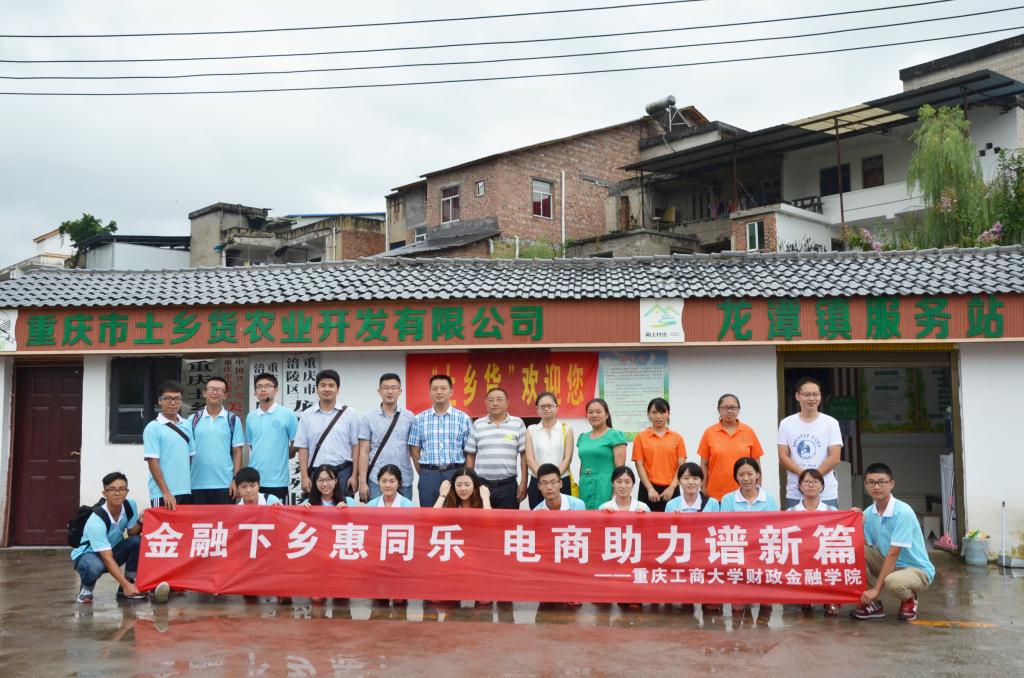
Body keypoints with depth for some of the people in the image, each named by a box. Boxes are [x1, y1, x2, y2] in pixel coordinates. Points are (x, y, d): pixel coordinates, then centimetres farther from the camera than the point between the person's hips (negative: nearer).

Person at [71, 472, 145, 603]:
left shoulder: (131, 505, -16)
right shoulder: (96, 521, -32)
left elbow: (132, 533, -4)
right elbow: (107, 559, -34)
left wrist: (140, 522, -27)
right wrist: (126, 585, -40)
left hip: (113, 549, 6)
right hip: (88, 554, -6)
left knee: (137, 541, -24)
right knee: (95, 567, -40)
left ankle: (125, 589, -10)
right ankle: (86, 588, -3)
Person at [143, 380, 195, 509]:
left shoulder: (186, 425, 10)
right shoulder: (153, 428, -7)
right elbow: (152, 462, -11)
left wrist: (189, 486, 10)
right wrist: (166, 492, -16)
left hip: (186, 491, 5)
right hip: (163, 494, -5)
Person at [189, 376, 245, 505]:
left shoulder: (233, 420, 3)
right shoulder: (193, 420, 7)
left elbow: (237, 452, 3)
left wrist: (236, 479, -4)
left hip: (225, 484, -1)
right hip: (197, 484, 1)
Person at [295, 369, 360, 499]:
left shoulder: (350, 414, 3)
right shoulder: (307, 416, 7)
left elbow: (356, 446, 1)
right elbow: (303, 448, 6)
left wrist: (355, 476, -4)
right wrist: (305, 477, -1)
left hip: (343, 472, -1)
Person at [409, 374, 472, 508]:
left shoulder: (464, 418, 4)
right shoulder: (419, 419, 6)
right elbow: (414, 451, 9)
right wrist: (425, 475, 6)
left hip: (456, 474, -1)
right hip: (429, 475, 1)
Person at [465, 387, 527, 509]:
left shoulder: (518, 424, 3)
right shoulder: (477, 425, 6)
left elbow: (524, 455, 3)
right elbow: (470, 455, 9)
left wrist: (523, 483, -2)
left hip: (508, 485, -1)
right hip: (482, 484, 1)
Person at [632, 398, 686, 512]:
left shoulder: (677, 438, 7)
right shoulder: (641, 437, 3)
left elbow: (681, 465, 3)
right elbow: (639, 465, -2)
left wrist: (672, 487, -9)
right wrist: (650, 489, -10)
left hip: (671, 490, 1)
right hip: (648, 490, -1)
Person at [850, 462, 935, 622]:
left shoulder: (903, 512, -22)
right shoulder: (868, 514, -2)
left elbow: (893, 554, -25)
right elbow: (866, 548, -4)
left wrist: (876, 589, -26)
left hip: (916, 569, -6)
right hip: (887, 563, 6)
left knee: (893, 582, -38)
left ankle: (909, 600, 0)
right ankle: (872, 603, -3)